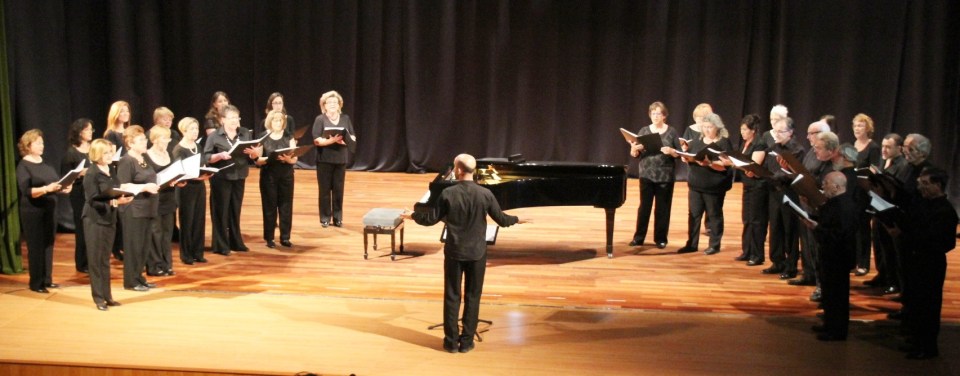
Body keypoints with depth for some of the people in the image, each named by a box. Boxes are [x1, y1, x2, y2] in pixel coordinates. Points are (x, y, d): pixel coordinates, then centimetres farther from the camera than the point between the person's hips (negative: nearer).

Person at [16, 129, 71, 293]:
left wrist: (65, 187, -7)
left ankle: (47, 280, 19)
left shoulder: (45, 163, 12)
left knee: (49, 244, 10)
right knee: (36, 247, -2)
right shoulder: (23, 166, -8)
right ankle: (36, 283, 4)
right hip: (33, 212, -6)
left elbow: (56, 182, 14)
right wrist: (46, 189, -31)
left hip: (49, 209, 7)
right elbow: (26, 191, -19)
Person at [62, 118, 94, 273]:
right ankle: (82, 263, 11)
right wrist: (80, 174, -21)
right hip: (80, 194, -4)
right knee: (82, 228, 1)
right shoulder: (71, 152, -4)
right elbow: (65, 176, -6)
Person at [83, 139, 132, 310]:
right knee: (96, 259, 0)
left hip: (109, 219, 7)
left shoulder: (111, 172, 9)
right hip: (95, 220, -7)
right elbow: (93, 200, -17)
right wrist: (114, 202, -26)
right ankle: (98, 298, 6)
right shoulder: (91, 174, -12)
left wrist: (123, 198, -6)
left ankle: (107, 295, 18)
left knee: (105, 259, 12)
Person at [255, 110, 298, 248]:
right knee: (269, 207, 1)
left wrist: (287, 159, -23)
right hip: (268, 176, -1)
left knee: (286, 206, 2)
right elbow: (257, 160, -4)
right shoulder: (263, 138, 1)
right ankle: (269, 238, 10)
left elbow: (295, 158, -2)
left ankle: (285, 237, 11)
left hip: (286, 176, 2)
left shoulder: (289, 138, 5)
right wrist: (270, 158, -21)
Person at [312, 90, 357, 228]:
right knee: (325, 189, 2)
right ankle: (325, 218, 11)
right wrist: (331, 140, -24)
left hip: (341, 160, 2)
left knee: (338, 190, 5)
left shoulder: (345, 119, 7)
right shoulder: (320, 119, -2)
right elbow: (316, 140, -10)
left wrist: (343, 140, -15)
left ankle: (338, 218, 14)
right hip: (324, 160, -2)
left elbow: (353, 138, 5)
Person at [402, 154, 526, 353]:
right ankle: (466, 341, 16)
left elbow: (433, 219, -4)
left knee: (452, 296, 10)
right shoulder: (485, 194, -10)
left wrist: (413, 216, 14)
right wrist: (517, 220, 19)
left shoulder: (448, 194, -12)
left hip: (454, 252, -1)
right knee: (472, 297, 11)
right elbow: (501, 219, -2)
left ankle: (451, 341, 15)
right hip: (477, 253, 1)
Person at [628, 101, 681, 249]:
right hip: (646, 176, 1)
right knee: (644, 207, 4)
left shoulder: (671, 132, 2)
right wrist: (634, 148, -18)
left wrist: (671, 151, -20)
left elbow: (679, 154, 1)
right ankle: (638, 237, 12)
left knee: (663, 208, 5)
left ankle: (661, 239, 14)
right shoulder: (644, 131, 4)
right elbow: (634, 154, 4)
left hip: (665, 177, -1)